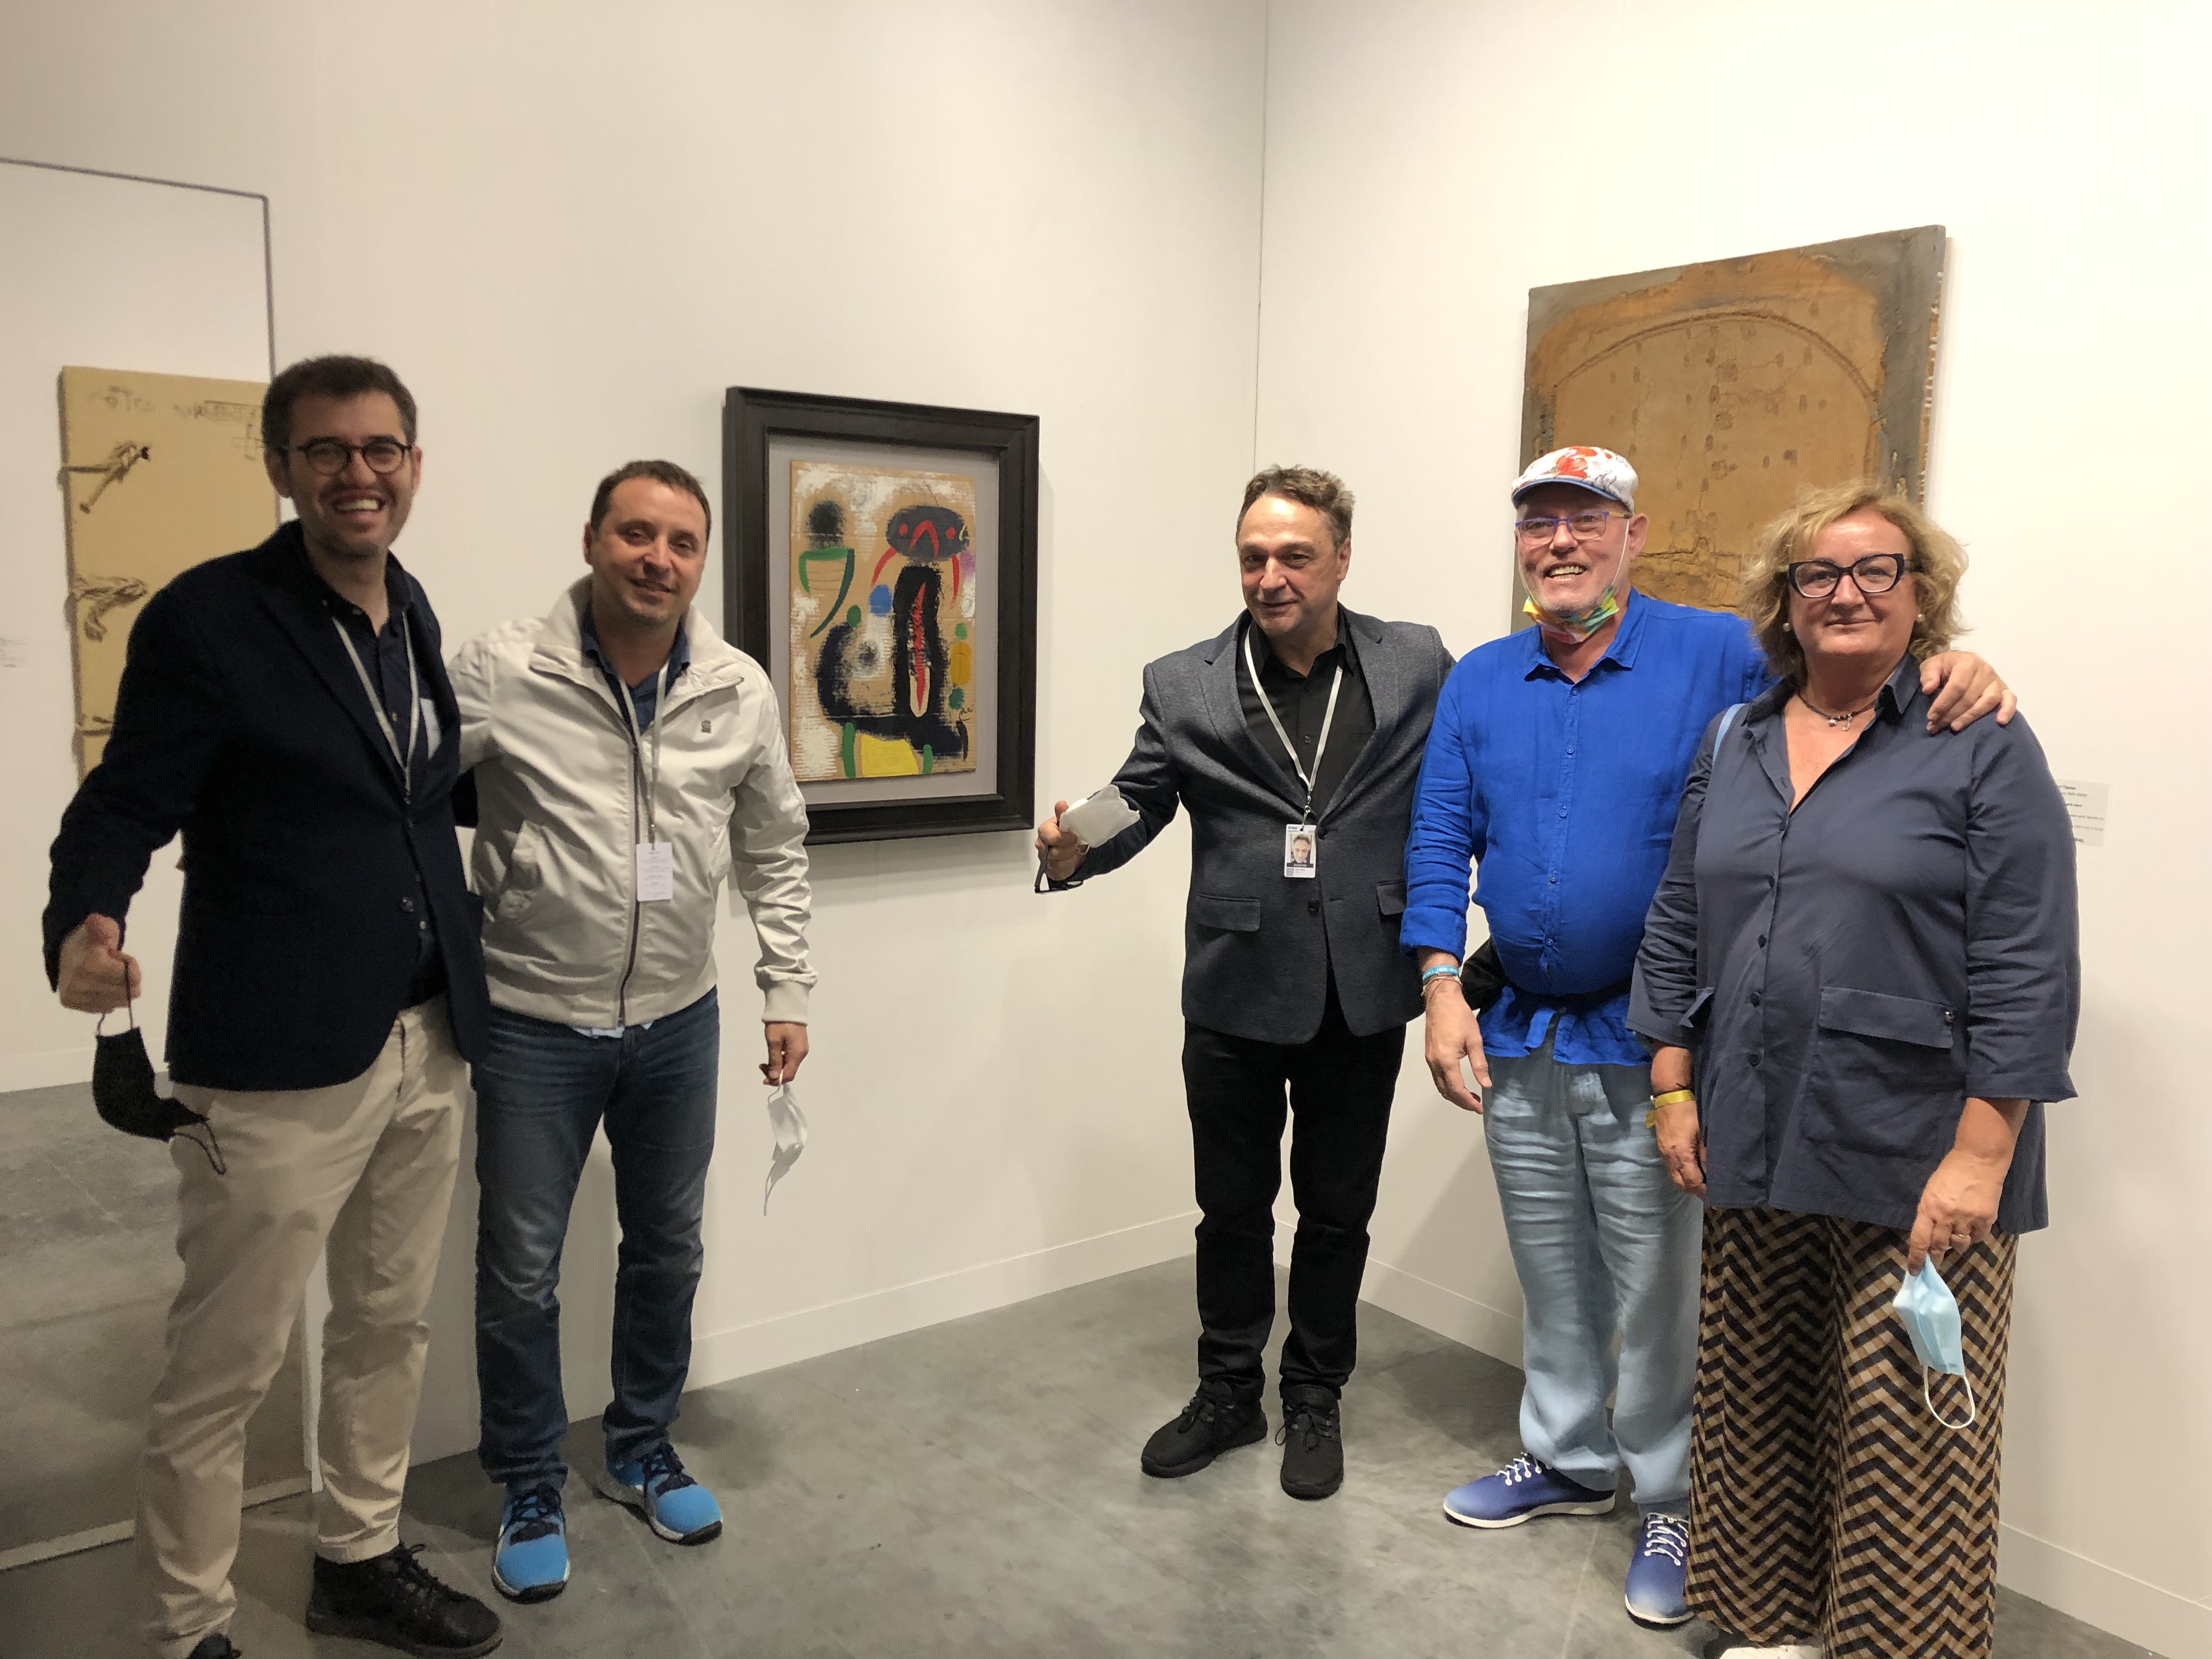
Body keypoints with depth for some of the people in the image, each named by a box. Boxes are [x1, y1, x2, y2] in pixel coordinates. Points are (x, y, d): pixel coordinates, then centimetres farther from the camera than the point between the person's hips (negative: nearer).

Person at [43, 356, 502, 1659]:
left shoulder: (413, 613, 10)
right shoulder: (208, 619, -9)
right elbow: (124, 806, -10)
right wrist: (85, 928, -29)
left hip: (428, 1040, 7)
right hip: (278, 1061, -6)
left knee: (391, 1325, 19)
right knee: (226, 1367, 5)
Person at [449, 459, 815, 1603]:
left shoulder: (740, 691, -4)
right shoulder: (499, 675, -14)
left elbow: (775, 853, 7)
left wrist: (786, 992, 5)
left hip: (679, 1023, 3)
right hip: (533, 1026, -3)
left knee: (667, 1250, 17)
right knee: (520, 1271, 8)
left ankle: (643, 1454, 39)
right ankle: (530, 1490, 31)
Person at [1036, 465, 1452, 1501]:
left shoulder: (1416, 666, 0)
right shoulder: (1184, 687, 0)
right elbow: (1134, 805, 0)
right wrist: (1072, 852, -20)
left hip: (1363, 997, 0)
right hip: (1236, 994, 0)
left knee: (1337, 1211, 15)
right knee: (1231, 1208, 14)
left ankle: (1315, 1402, 36)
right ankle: (1228, 1395, 36)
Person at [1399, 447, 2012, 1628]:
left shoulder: (1717, 656, -7)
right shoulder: (1480, 684, 5)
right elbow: (1440, 840, 4)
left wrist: (1948, 667, -32)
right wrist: (1442, 987, -4)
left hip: (1649, 1044, -4)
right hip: (1520, 1039, 4)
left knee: (1658, 1292, 7)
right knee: (1552, 1276, 19)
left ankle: (1673, 1502, 27)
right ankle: (1567, 1459, 39)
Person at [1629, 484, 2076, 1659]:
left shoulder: (1982, 749, -3)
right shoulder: (1731, 744, 11)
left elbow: (2027, 973, -9)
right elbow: (1676, 928, 13)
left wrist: (1978, 1157, -14)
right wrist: (1674, 1090, 7)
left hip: (1915, 1164, -4)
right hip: (1754, 1153, 5)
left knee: (1905, 1430, 1)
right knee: (1757, 1409, 14)